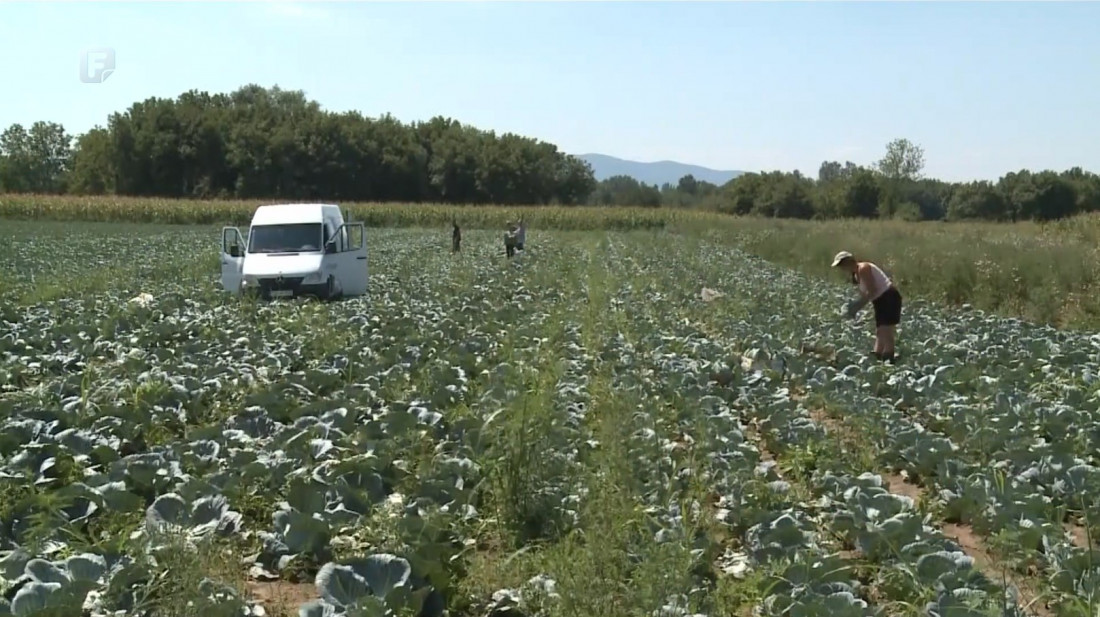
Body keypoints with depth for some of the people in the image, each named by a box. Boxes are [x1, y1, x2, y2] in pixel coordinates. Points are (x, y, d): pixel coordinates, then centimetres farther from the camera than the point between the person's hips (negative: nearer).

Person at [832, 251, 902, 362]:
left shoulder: (863, 269, -16)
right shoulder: (856, 274, 13)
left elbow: (872, 291, -22)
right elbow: (865, 294, 12)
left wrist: (857, 305, -16)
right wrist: (855, 307, -3)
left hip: (888, 298, -11)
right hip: (882, 300, 11)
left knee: (886, 333, -13)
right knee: (880, 333, 13)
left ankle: (888, 362, -14)